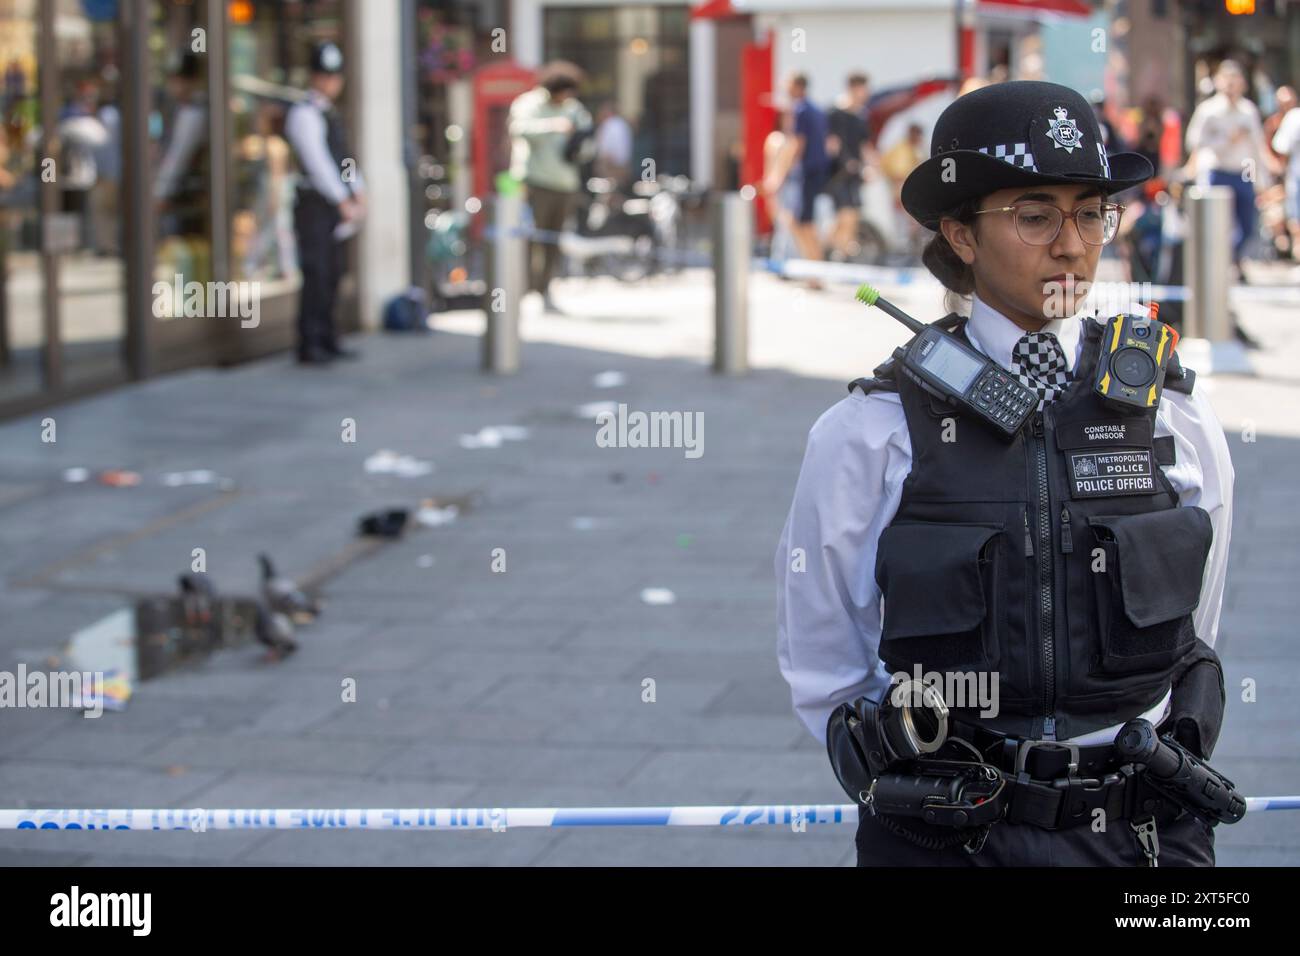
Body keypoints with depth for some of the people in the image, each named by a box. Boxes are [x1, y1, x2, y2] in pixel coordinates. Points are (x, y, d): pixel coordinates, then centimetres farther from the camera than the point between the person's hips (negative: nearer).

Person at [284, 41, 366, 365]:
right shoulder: (303, 114, -12)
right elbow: (317, 162, -19)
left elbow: (344, 157, 16)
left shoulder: (330, 114, 18)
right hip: (314, 204, -9)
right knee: (315, 274, -10)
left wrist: (359, 195, 4)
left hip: (336, 204, 9)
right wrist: (345, 202, -21)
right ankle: (309, 347, -8)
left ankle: (327, 340, 20)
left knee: (333, 273, 12)